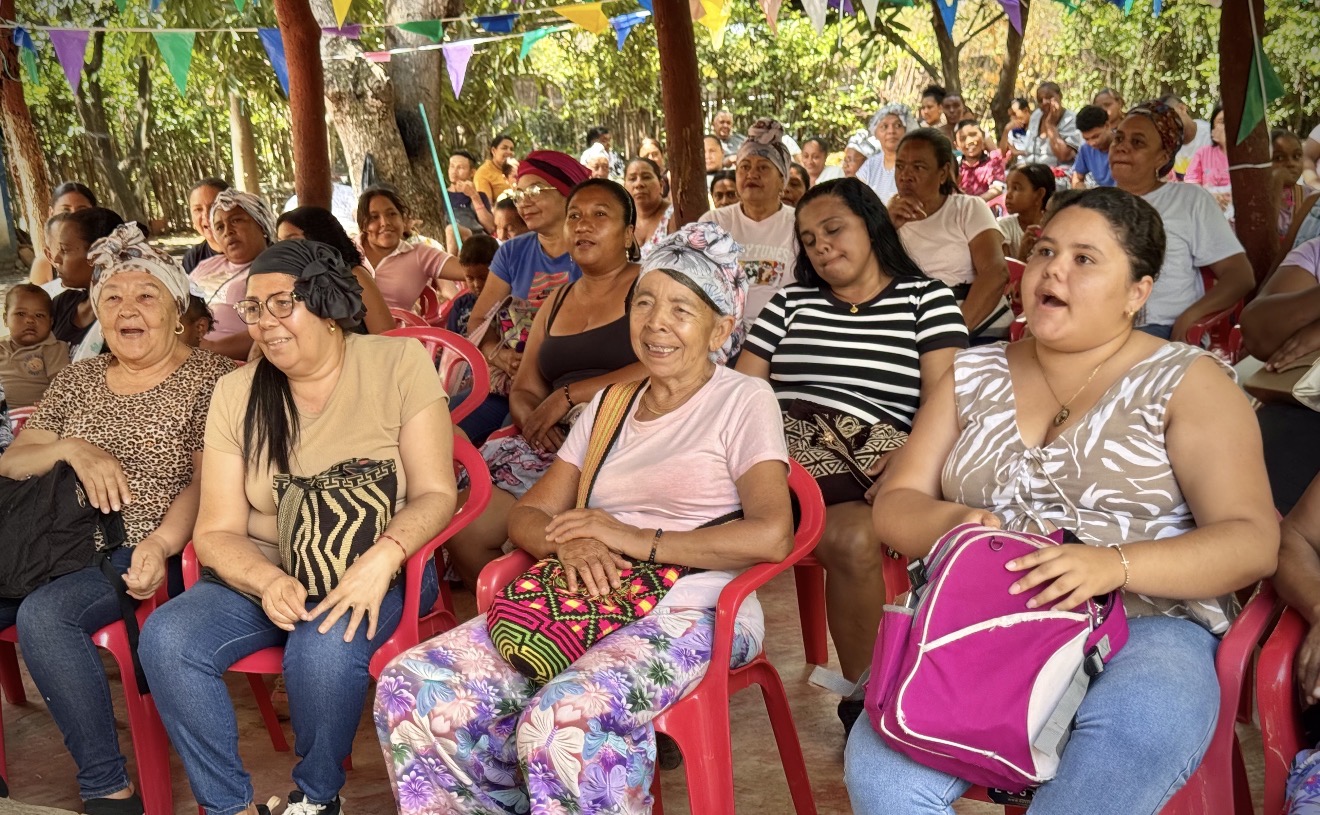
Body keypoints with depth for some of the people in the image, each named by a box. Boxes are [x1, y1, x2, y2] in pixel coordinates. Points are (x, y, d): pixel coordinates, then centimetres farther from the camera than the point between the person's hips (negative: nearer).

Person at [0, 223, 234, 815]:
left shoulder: (208, 378, 1)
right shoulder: (77, 379, 18)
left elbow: (207, 480, -8)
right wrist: (71, 448, -7)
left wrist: (161, 544, -25)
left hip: (148, 552, -6)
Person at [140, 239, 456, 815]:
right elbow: (216, 533, 0)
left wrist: (383, 557, -28)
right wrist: (269, 581, -22)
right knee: (166, 640, -23)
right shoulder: (236, 393, 2)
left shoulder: (399, 363, -5)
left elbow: (434, 493, -8)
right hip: (263, 573, 3)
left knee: (323, 649, -34)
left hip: (375, 569, -3)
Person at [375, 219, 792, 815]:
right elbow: (526, 516, 15)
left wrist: (636, 539, -11)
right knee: (410, 687, -13)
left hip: (689, 611, -6)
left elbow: (771, 536, -15)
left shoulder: (743, 400, 0)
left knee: (560, 723, -35)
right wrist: (567, 541, -9)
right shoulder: (609, 405, 19)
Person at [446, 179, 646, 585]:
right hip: (555, 444, 6)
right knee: (463, 525, -15)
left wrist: (568, 396, -10)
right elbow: (523, 391, 21)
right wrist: (531, 418, -4)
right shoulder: (557, 302, 24)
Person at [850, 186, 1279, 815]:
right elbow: (894, 504, 14)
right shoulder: (973, 375, 17)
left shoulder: (1186, 381, 6)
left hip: (1143, 627, -2)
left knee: (1132, 741, -38)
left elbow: (1252, 540, -4)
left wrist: (1115, 564, -22)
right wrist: (950, 524, -11)